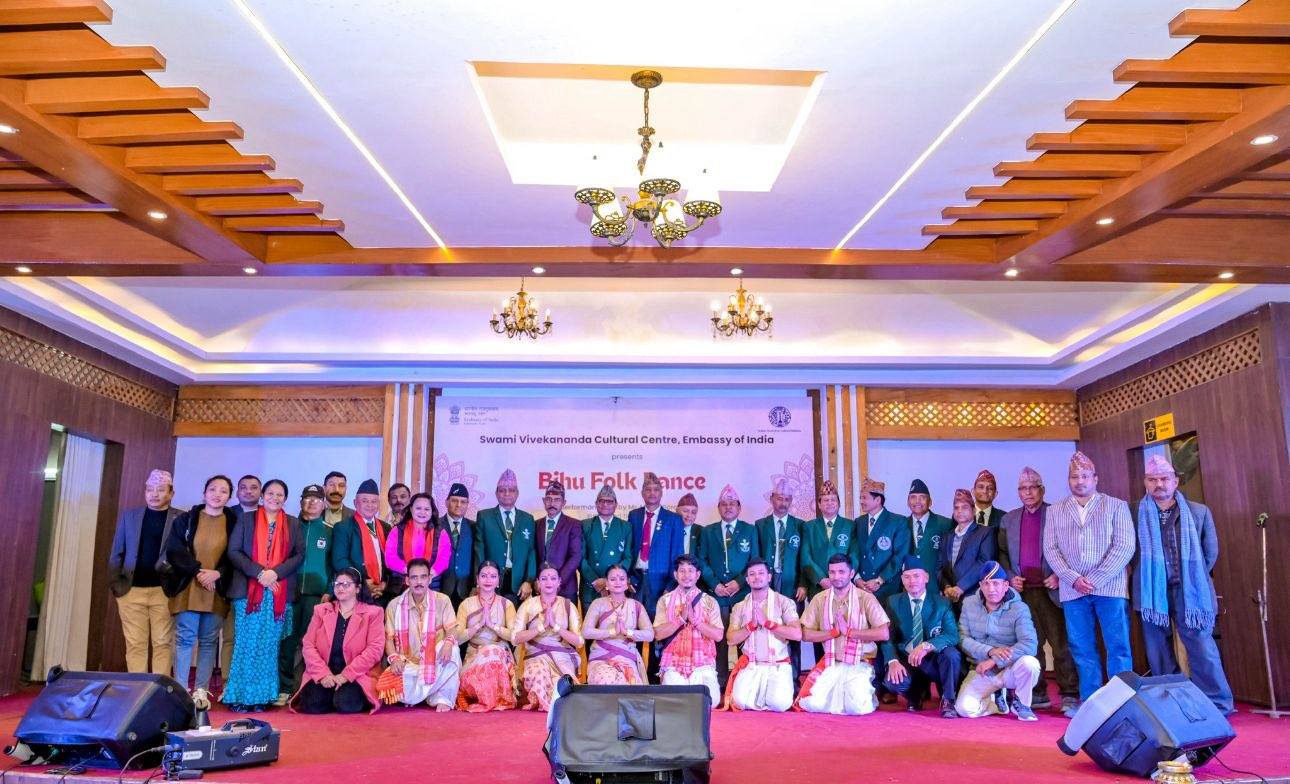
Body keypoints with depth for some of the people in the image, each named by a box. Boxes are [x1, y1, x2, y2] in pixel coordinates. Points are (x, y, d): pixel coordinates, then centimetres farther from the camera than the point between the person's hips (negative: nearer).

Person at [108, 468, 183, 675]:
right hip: (131, 590, 2)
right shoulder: (128, 515, 10)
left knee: (163, 643, 1)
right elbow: (116, 553, 12)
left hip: (164, 591, -2)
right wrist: (115, 584, 3)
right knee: (135, 644, 4)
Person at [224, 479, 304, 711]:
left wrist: (275, 573, -11)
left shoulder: (293, 524, 12)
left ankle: (262, 696, 6)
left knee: (269, 645, 2)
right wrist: (259, 572, -12)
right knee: (246, 643, -2)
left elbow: (299, 555, 5)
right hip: (248, 590, -1)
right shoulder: (246, 519, 8)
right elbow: (234, 551, 0)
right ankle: (240, 696, 5)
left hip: (279, 593, 1)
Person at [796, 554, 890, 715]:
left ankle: (868, 694, 12)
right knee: (812, 704, -16)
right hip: (830, 663, 3)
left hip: (860, 665, -2)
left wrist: (848, 631, -15)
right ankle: (838, 694, 16)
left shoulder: (866, 598, -6)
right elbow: (806, 635, 0)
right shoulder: (819, 599, 2)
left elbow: (883, 633, -13)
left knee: (857, 707, -24)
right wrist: (835, 631, -13)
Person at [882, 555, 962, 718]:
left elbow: (953, 635, -13)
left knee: (952, 654, -32)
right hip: (906, 662, 1)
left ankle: (947, 701, -9)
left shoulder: (942, 603, 0)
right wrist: (893, 661, -23)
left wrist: (927, 646, -31)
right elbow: (888, 637, -3)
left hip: (933, 661, 0)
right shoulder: (893, 602, 4)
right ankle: (917, 695, 6)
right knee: (892, 681, -31)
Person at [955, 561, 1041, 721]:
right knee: (964, 708, -22)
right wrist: (990, 651, -22)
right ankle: (998, 700, 13)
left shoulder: (1019, 609, -11)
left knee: (1029, 662, -35)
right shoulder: (969, 604, -1)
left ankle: (1020, 703, -2)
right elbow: (963, 638, -6)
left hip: (1009, 670, -1)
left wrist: (994, 661, -25)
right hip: (981, 672, 2)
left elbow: (1029, 645, -22)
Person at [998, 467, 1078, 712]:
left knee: (1061, 644, -4)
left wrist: (1059, 576, -11)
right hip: (1023, 591, 4)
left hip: (1051, 590, -4)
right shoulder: (1009, 520, 15)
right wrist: (1011, 577, 3)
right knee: (1030, 645, 6)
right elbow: (1003, 554, 17)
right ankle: (1037, 694, 14)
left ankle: (1069, 695, 3)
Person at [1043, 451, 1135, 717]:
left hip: (1109, 587, -2)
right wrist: (1073, 578, -9)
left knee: (1118, 647, -2)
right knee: (1082, 649, 5)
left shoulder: (1116, 506, 5)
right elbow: (1051, 549, 6)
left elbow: (1124, 546, -4)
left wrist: (1097, 579, -12)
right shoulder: (1055, 511, 12)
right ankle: (1089, 700, 12)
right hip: (1073, 590, 2)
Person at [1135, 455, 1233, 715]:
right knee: (1158, 652, 6)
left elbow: (1210, 552, 9)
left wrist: (1193, 578, 6)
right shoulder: (1136, 514, 3)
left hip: (1188, 591, -1)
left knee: (1201, 648, -6)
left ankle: (1219, 706, 3)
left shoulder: (1199, 512, 5)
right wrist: (1144, 578, 5)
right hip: (1152, 591, 1)